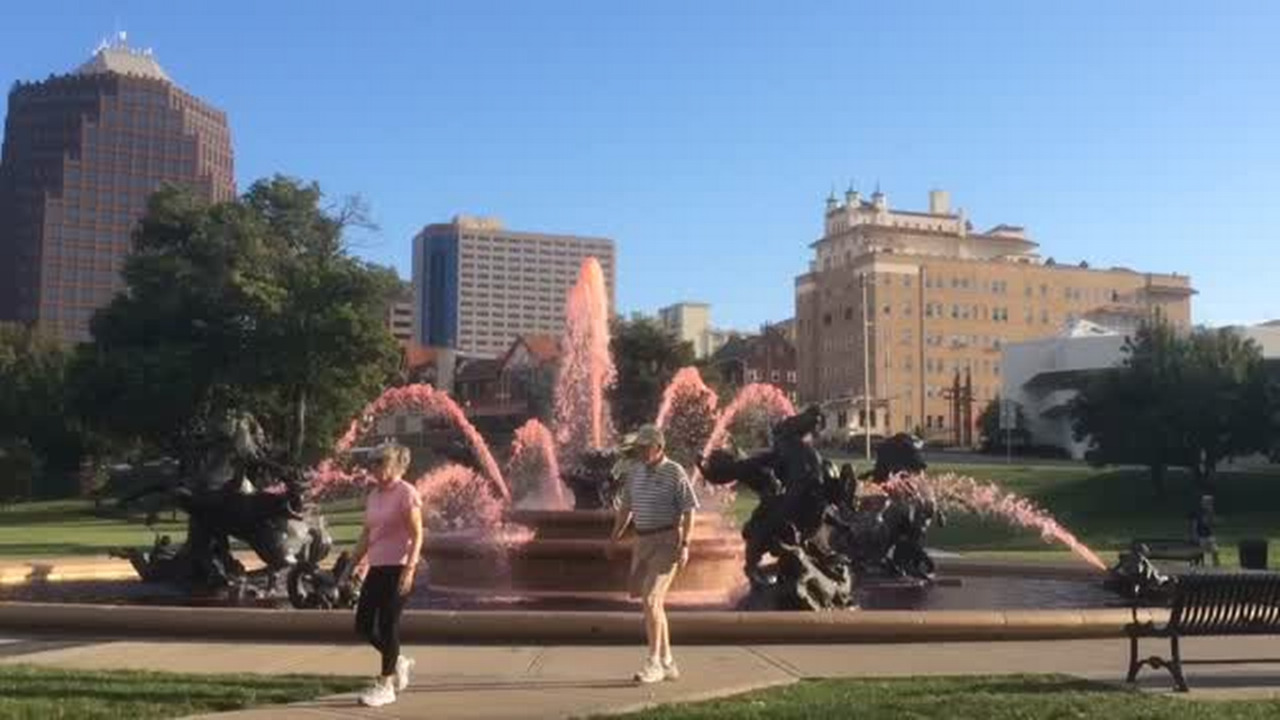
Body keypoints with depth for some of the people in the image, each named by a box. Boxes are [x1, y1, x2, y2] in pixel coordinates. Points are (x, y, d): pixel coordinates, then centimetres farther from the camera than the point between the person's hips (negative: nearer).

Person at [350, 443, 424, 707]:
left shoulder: (407, 494, -10)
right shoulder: (374, 494, 13)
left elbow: (417, 536, -14)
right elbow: (366, 534, 18)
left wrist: (409, 569, -21)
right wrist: (353, 564, 13)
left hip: (398, 567, -8)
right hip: (376, 567, 8)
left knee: (388, 625, -3)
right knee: (363, 625, 7)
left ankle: (385, 685, 8)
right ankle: (399, 662, 27)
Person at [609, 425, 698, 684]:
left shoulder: (674, 472, -9)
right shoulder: (634, 471, 9)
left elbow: (689, 510, -10)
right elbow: (626, 507, 19)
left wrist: (685, 544, -18)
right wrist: (615, 537, 14)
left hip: (667, 540, -7)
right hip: (642, 541, 7)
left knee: (651, 600, -15)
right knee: (654, 603, 11)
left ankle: (653, 662, -9)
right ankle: (667, 662, 21)